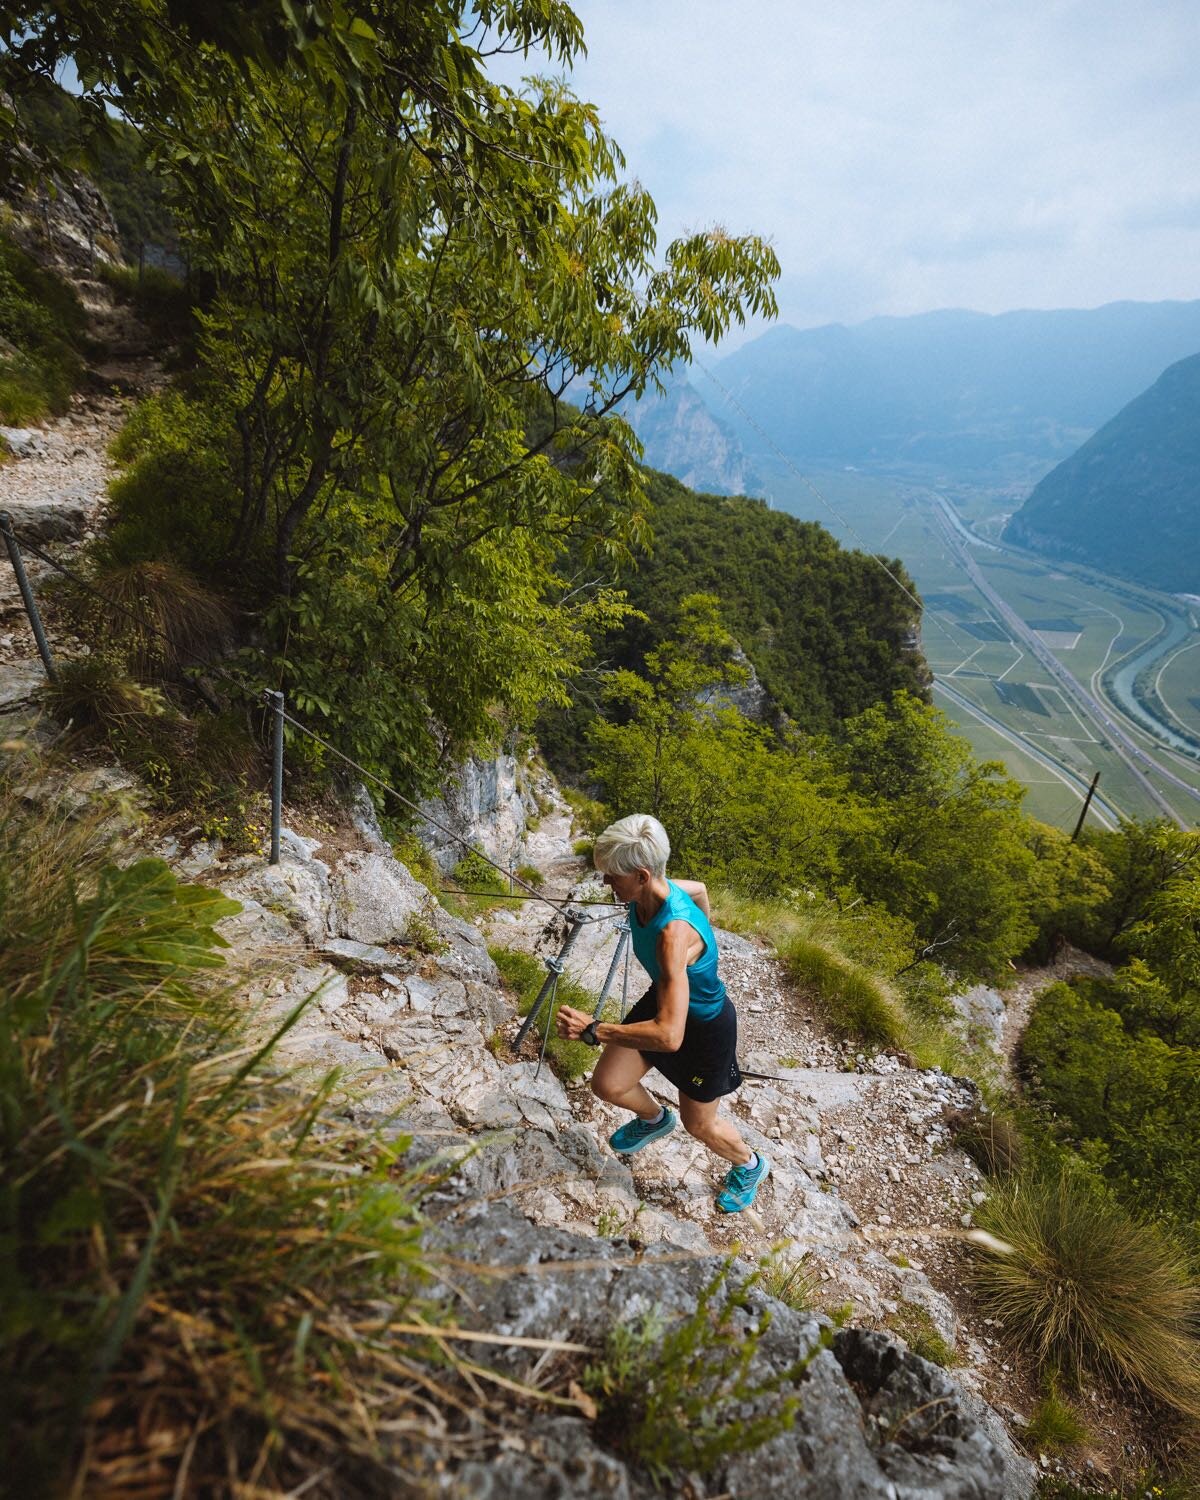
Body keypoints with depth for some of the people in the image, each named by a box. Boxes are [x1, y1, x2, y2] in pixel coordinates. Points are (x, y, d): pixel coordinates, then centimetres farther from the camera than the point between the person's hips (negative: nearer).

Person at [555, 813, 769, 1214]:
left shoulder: (673, 933, -43)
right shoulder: (656, 889, -19)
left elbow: (669, 1035, -46)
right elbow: (699, 889, 6)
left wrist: (592, 1029, -40)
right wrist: (700, 939, 22)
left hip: (706, 1027, -7)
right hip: (662, 1000, 7)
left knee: (699, 1125, 16)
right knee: (607, 1085, 9)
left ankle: (749, 1166, 51)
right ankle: (655, 1119, 44)